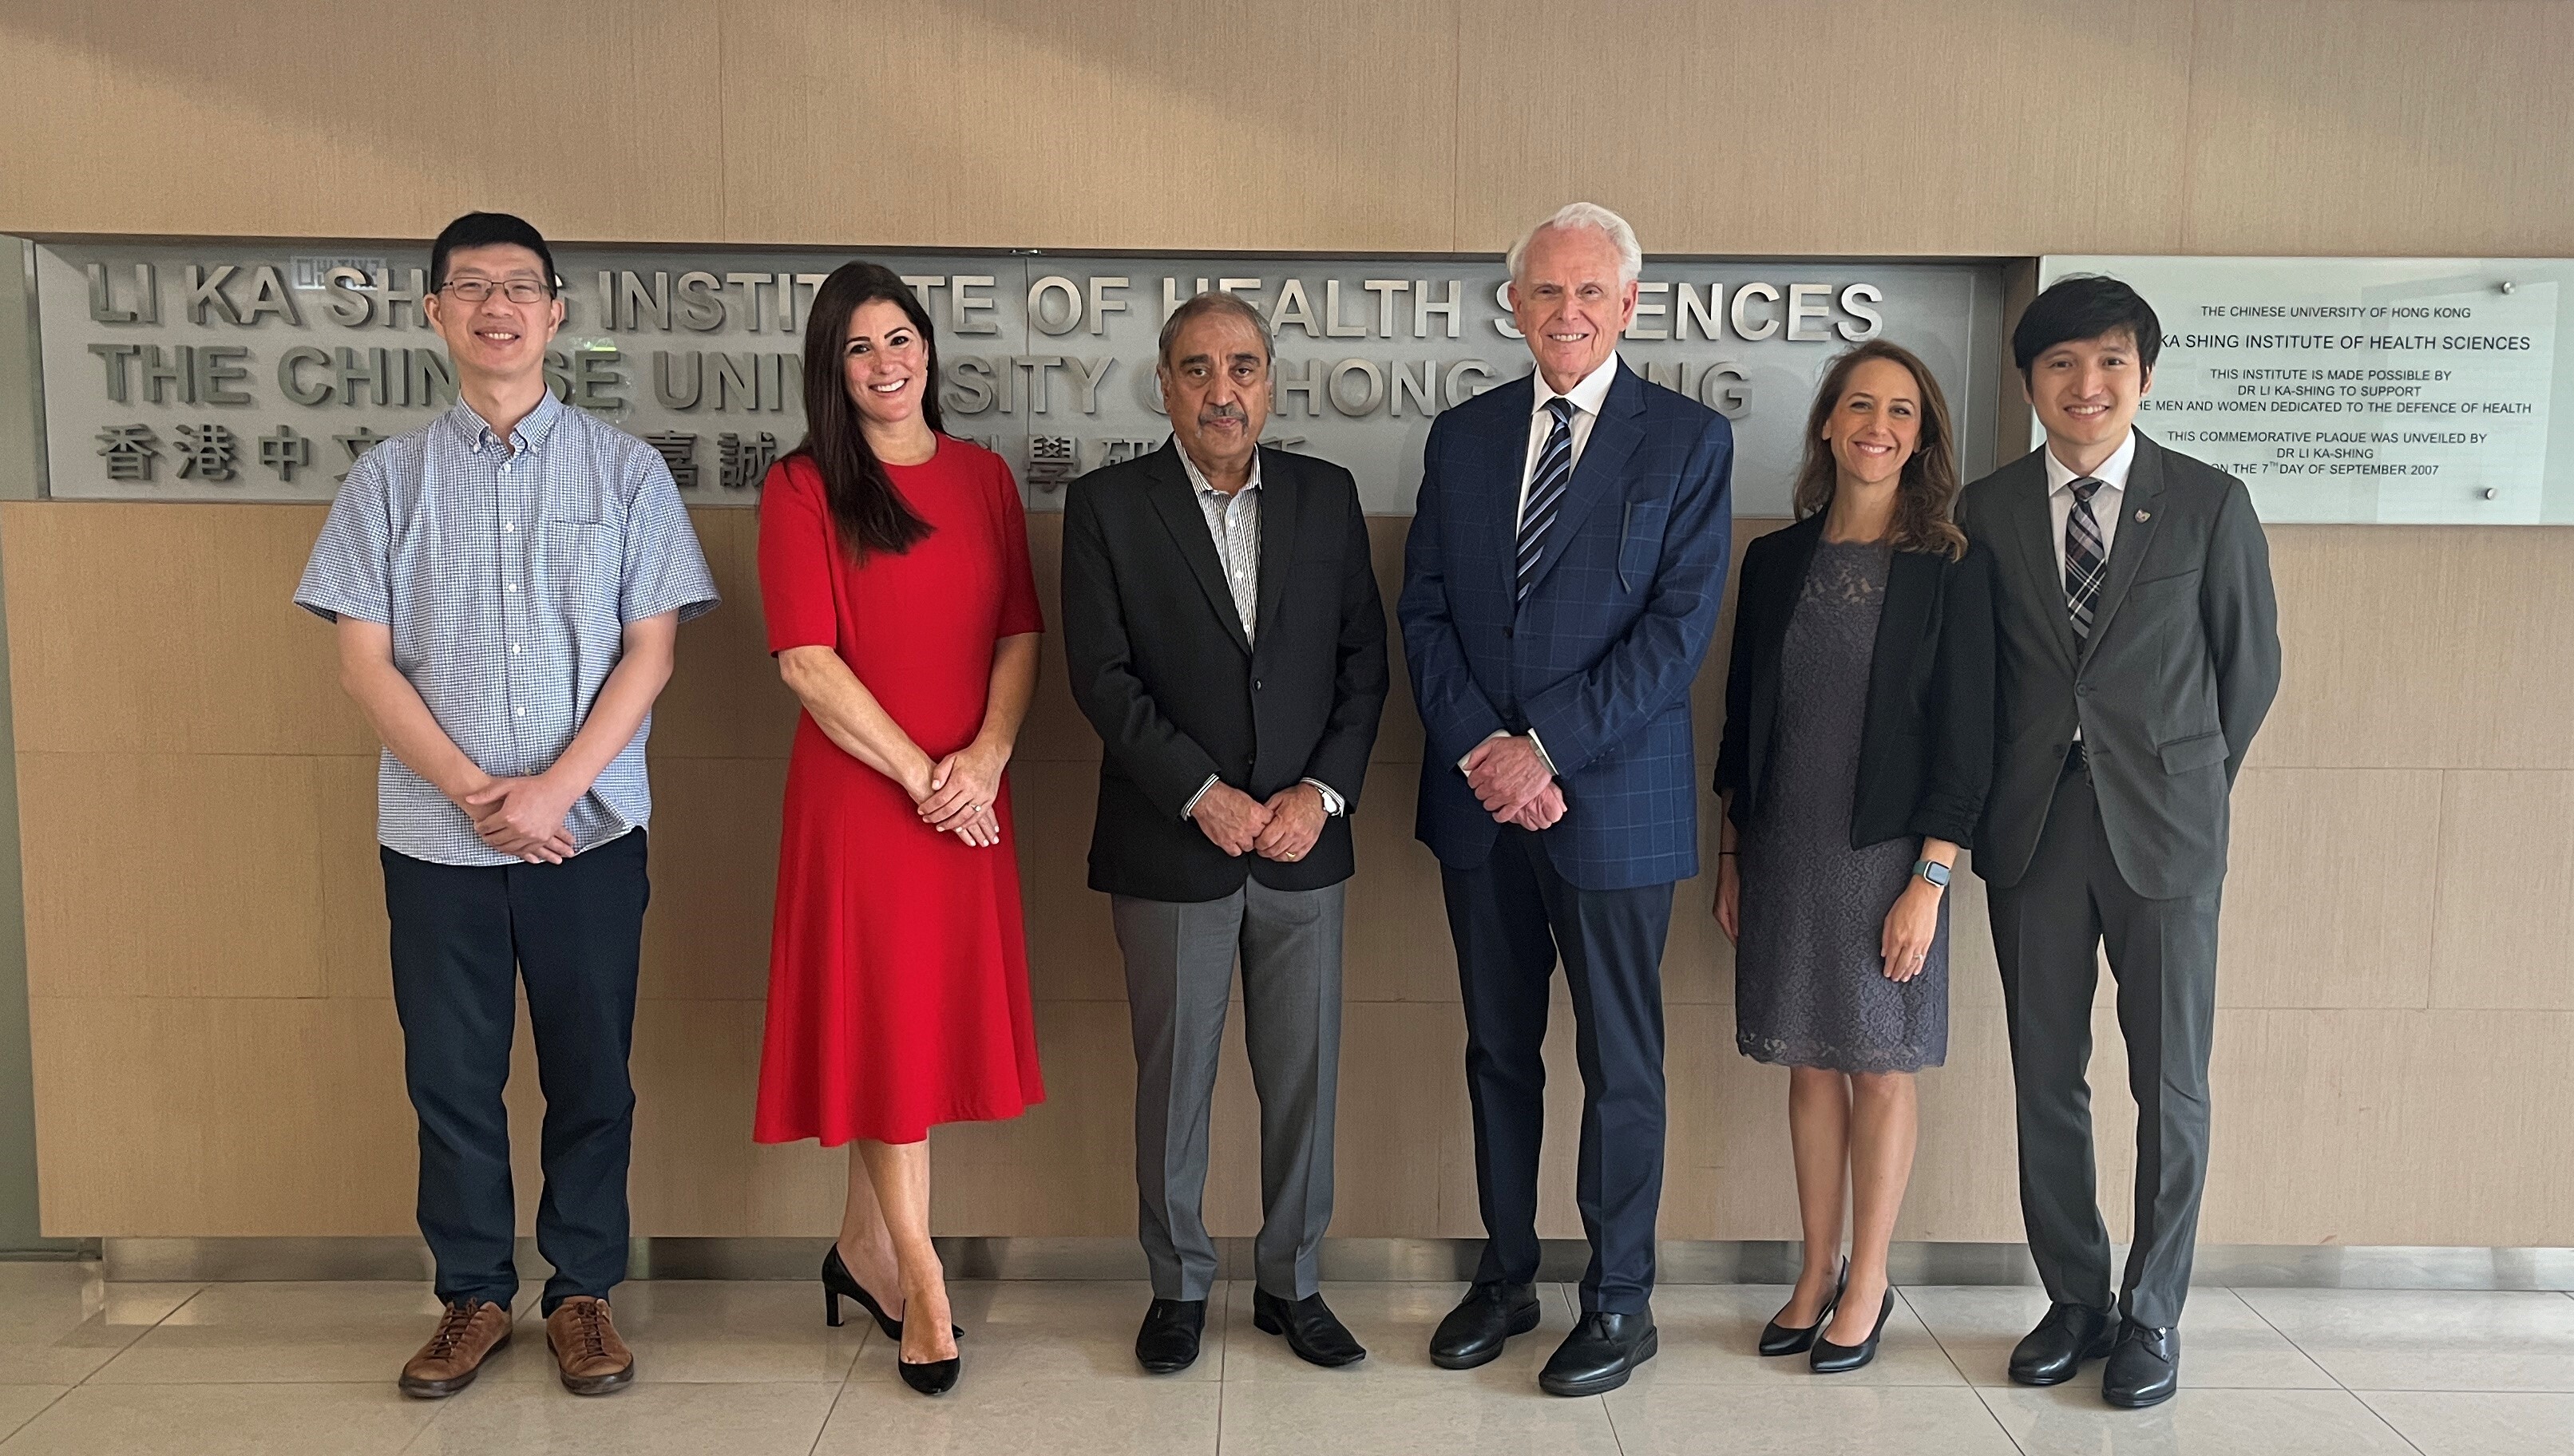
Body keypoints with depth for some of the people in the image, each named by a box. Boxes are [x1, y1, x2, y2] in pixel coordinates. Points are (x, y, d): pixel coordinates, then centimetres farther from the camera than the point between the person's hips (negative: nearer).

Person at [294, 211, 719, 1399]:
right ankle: (473, 1295, 26)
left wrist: (553, 787, -12)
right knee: (450, 1075, 9)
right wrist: (472, 792, -11)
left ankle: (583, 1291, 23)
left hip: (590, 831, -1)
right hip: (434, 835, 1)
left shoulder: (623, 469, 2)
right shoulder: (389, 477, 5)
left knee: (590, 1074, 7)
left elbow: (650, 650, -2)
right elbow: (364, 660, 1)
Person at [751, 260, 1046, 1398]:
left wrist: (987, 754, -10)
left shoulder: (983, 476, 9)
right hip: (858, 794, -4)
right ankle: (920, 1282, 15)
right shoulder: (801, 488, -3)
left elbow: (1021, 634, 6)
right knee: (888, 1021, 2)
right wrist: (919, 775, -13)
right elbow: (807, 661, -10)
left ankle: (863, 1250, 28)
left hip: (969, 797, 4)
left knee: (936, 1018, 10)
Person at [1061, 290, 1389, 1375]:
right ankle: (1178, 1286, 27)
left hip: (1303, 840, 3)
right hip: (1169, 848, -2)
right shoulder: (1106, 505, -2)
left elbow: (1363, 659, 5)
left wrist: (1321, 792, -7)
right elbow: (1103, 677, -8)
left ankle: (1293, 1283, 27)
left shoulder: (1326, 496, 6)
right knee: (1173, 1080, 9)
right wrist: (1204, 795, -15)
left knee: (1303, 1077, 10)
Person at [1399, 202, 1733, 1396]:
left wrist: (1547, 746, -16)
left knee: (1619, 1061, 6)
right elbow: (1424, 613, 5)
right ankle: (1505, 1276, 29)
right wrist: (1480, 748, -9)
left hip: (1614, 797, -4)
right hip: (1479, 798, 4)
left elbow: (1679, 627, -10)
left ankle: (1619, 1300, 22)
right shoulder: (1460, 436, 9)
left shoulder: (1689, 441, -2)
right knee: (1498, 1049, 14)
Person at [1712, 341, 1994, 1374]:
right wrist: (1733, 858, 10)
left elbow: (1964, 738, -7)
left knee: (1879, 1067, 6)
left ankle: (1867, 1286, 21)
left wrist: (1929, 880, -12)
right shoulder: (1775, 561, 6)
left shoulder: (1950, 569, -4)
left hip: (1884, 853, -3)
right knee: (1809, 1063, 11)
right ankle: (1816, 1276, 23)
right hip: (1783, 851, 3)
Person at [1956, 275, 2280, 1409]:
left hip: (2163, 829, -1)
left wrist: (2185, 785, 8)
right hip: (2030, 828, 2)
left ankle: (2152, 1314, 20)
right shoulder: (1985, 510, 4)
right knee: (2045, 1077, 8)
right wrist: (1997, 795, 6)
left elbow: (2251, 666, 6)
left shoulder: (2210, 504, 0)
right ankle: (2074, 1300, 23)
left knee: (2170, 1084, 5)